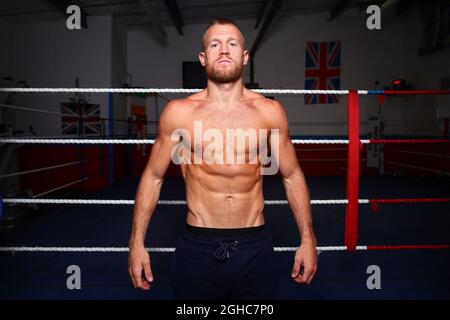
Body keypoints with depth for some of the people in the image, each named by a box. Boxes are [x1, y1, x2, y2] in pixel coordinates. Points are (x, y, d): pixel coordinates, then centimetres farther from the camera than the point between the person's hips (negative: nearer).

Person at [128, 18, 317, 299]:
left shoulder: (269, 111, -1)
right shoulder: (179, 112, -3)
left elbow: (292, 176, 6)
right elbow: (153, 176, 4)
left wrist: (307, 239, 5)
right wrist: (137, 242, 1)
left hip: (255, 248, 1)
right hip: (197, 248, 0)